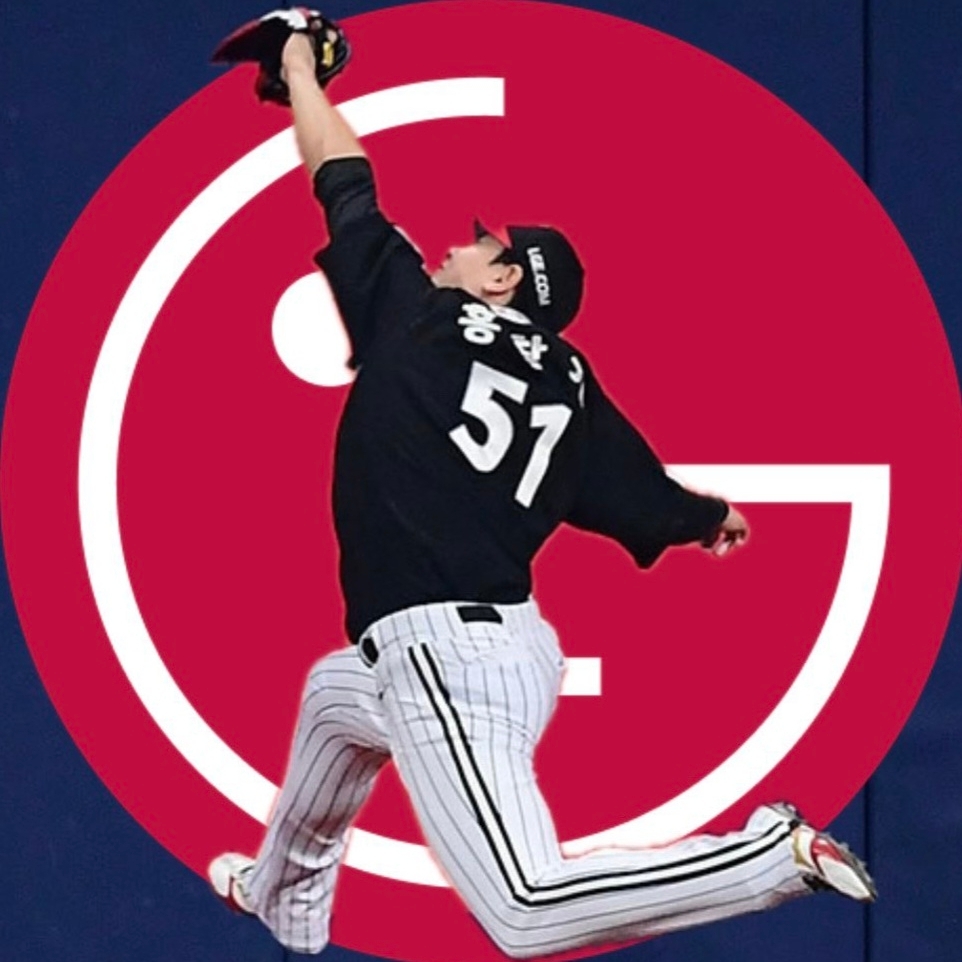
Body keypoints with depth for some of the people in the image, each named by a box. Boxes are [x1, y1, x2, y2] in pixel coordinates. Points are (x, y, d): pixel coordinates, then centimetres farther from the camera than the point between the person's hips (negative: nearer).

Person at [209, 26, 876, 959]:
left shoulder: (414, 316, 0)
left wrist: (298, 68, 26)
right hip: (501, 642, 9)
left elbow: (345, 185, 8)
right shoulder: (568, 383, 14)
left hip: (442, 652, -9)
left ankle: (776, 852, -23)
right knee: (332, 691, 41)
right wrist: (716, 517, 40)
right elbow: (647, 501, 16)